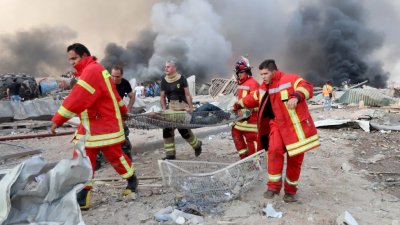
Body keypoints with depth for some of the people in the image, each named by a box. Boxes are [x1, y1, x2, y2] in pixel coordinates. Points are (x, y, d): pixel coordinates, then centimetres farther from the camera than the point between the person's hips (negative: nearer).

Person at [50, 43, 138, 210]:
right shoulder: (88, 72, 16)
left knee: (114, 156, 5)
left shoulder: (93, 70, -18)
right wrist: (123, 110, 36)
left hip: (105, 125, -9)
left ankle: (132, 180, 30)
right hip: (88, 126, 10)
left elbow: (77, 98, -27)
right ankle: (82, 197, 9)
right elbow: (112, 93, 25)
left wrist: (58, 119, -28)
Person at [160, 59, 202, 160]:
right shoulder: (164, 81, 8)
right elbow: (162, 97, 9)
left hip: (182, 106, -5)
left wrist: (190, 107, -12)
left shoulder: (181, 79, -4)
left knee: (184, 129, -3)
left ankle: (197, 145, 26)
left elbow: (187, 94, -5)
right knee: (167, 130, -2)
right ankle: (170, 154, 9)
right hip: (170, 107, 5)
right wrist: (164, 108, -3)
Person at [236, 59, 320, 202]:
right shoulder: (264, 89, 12)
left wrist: (296, 96, -41)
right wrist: (240, 105, 41)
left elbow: (306, 87, -22)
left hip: (296, 126, -4)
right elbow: (253, 98, 29)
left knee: (295, 159, 4)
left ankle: (290, 191, 20)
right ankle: (274, 186, -10)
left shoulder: (289, 79, -10)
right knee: (275, 151, -21)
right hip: (277, 125, 4)